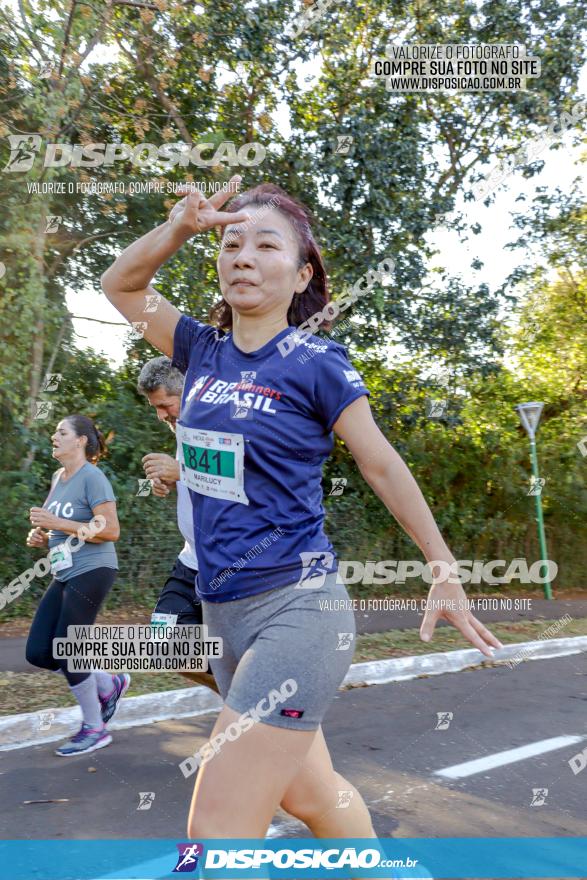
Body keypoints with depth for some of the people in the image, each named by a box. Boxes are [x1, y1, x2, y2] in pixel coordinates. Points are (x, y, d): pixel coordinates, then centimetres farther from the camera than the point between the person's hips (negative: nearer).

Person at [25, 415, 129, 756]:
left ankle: (95, 729, 15)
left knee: (65, 652, -5)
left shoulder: (92, 477, -12)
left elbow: (111, 531, -19)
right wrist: (42, 537, 4)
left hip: (92, 572, -9)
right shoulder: (58, 477, 13)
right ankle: (110, 684, 23)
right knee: (38, 652, 5)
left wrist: (56, 523, -20)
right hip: (65, 575, 9)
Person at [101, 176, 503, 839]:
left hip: (296, 609, -6)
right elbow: (119, 285, 15)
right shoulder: (203, 351, 5)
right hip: (222, 611, 6)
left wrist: (443, 570, 1)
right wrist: (180, 226, -1)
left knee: (218, 827, -8)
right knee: (310, 794, 22)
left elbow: (382, 465, -3)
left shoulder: (316, 363, -9)